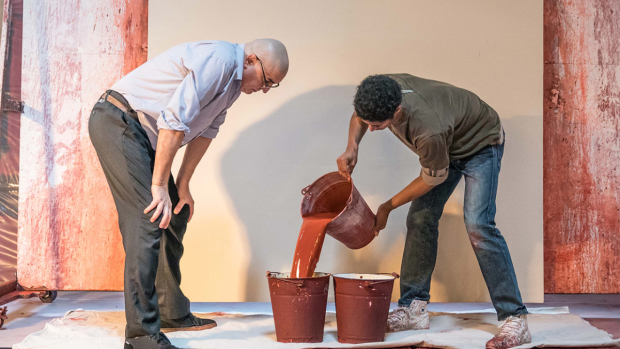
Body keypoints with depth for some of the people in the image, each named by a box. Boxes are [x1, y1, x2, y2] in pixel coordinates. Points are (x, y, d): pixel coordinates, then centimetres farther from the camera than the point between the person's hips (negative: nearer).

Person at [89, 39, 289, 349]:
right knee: (150, 216, -18)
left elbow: (205, 131, 17)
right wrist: (159, 185, -23)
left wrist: (182, 186, 15)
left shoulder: (234, 80, 11)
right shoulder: (219, 59, -21)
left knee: (175, 215, 13)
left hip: (142, 133, 11)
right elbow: (173, 120, -27)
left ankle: (172, 314, 23)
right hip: (117, 121, -11)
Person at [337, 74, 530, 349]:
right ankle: (414, 308, 7)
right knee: (420, 218, -1)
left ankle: (515, 320, -20)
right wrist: (352, 147, -18)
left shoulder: (429, 131, -44)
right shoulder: (382, 91, -25)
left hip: (480, 144, -8)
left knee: (477, 224, -22)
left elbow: (432, 179, -24)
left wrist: (388, 207, -13)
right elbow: (360, 114, 2)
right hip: (448, 145, 8)